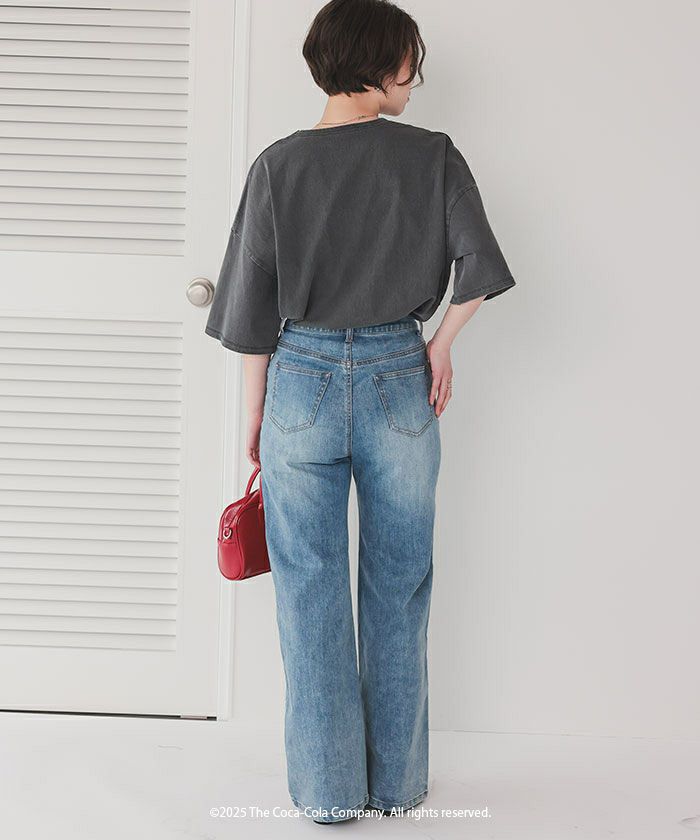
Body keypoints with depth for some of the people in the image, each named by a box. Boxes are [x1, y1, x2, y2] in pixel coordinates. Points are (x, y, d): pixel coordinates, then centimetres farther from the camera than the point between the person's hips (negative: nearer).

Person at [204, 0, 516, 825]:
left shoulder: (279, 163, -1)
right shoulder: (433, 156, -3)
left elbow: (254, 307, -1)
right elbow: (480, 265, -12)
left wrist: (254, 417, 7)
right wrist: (441, 342, 4)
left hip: (303, 382, 0)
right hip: (400, 383, 0)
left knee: (310, 593, 9)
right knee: (398, 589, 12)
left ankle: (328, 787, 16)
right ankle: (397, 780, 23)